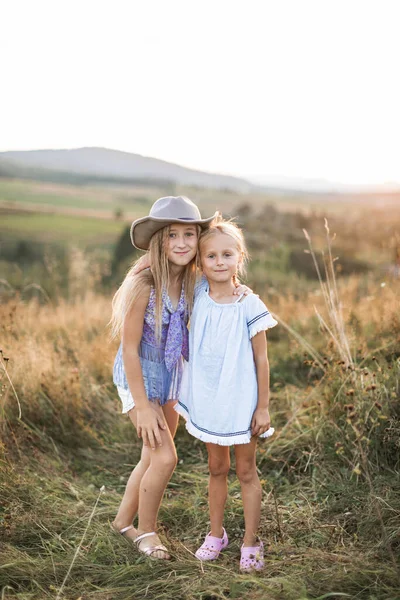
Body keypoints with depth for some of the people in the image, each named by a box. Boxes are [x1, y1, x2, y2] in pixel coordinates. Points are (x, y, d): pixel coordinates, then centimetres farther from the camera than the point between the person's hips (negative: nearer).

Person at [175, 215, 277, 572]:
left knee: (246, 471, 11)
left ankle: (250, 543, 23)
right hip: (207, 400, 4)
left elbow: (261, 359, -10)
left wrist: (263, 407, -8)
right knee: (217, 468, 19)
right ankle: (216, 535, 34)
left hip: (241, 402, -4)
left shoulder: (249, 306, -15)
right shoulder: (198, 294, -5)